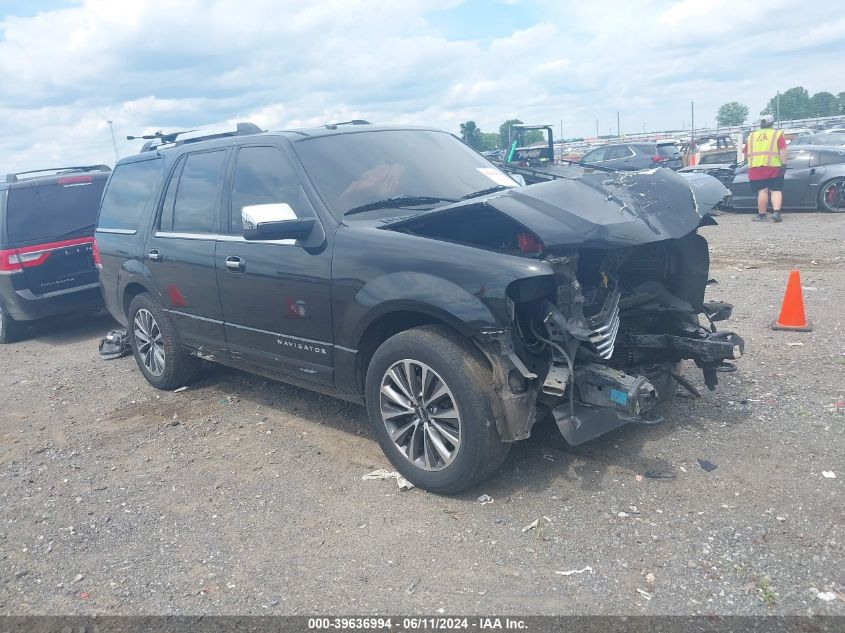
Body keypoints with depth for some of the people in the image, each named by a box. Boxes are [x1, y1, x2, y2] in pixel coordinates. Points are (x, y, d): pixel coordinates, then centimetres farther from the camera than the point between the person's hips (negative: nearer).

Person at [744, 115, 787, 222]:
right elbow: (783, 150, -5)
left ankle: (761, 215, 3)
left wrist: (751, 161, 34)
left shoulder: (751, 136, 17)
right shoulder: (777, 134, 8)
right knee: (776, 190, 2)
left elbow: (746, 154, 20)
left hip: (756, 168, 2)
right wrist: (784, 164, -7)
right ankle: (776, 212, -13)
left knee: (762, 191, 2)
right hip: (774, 167, -2)